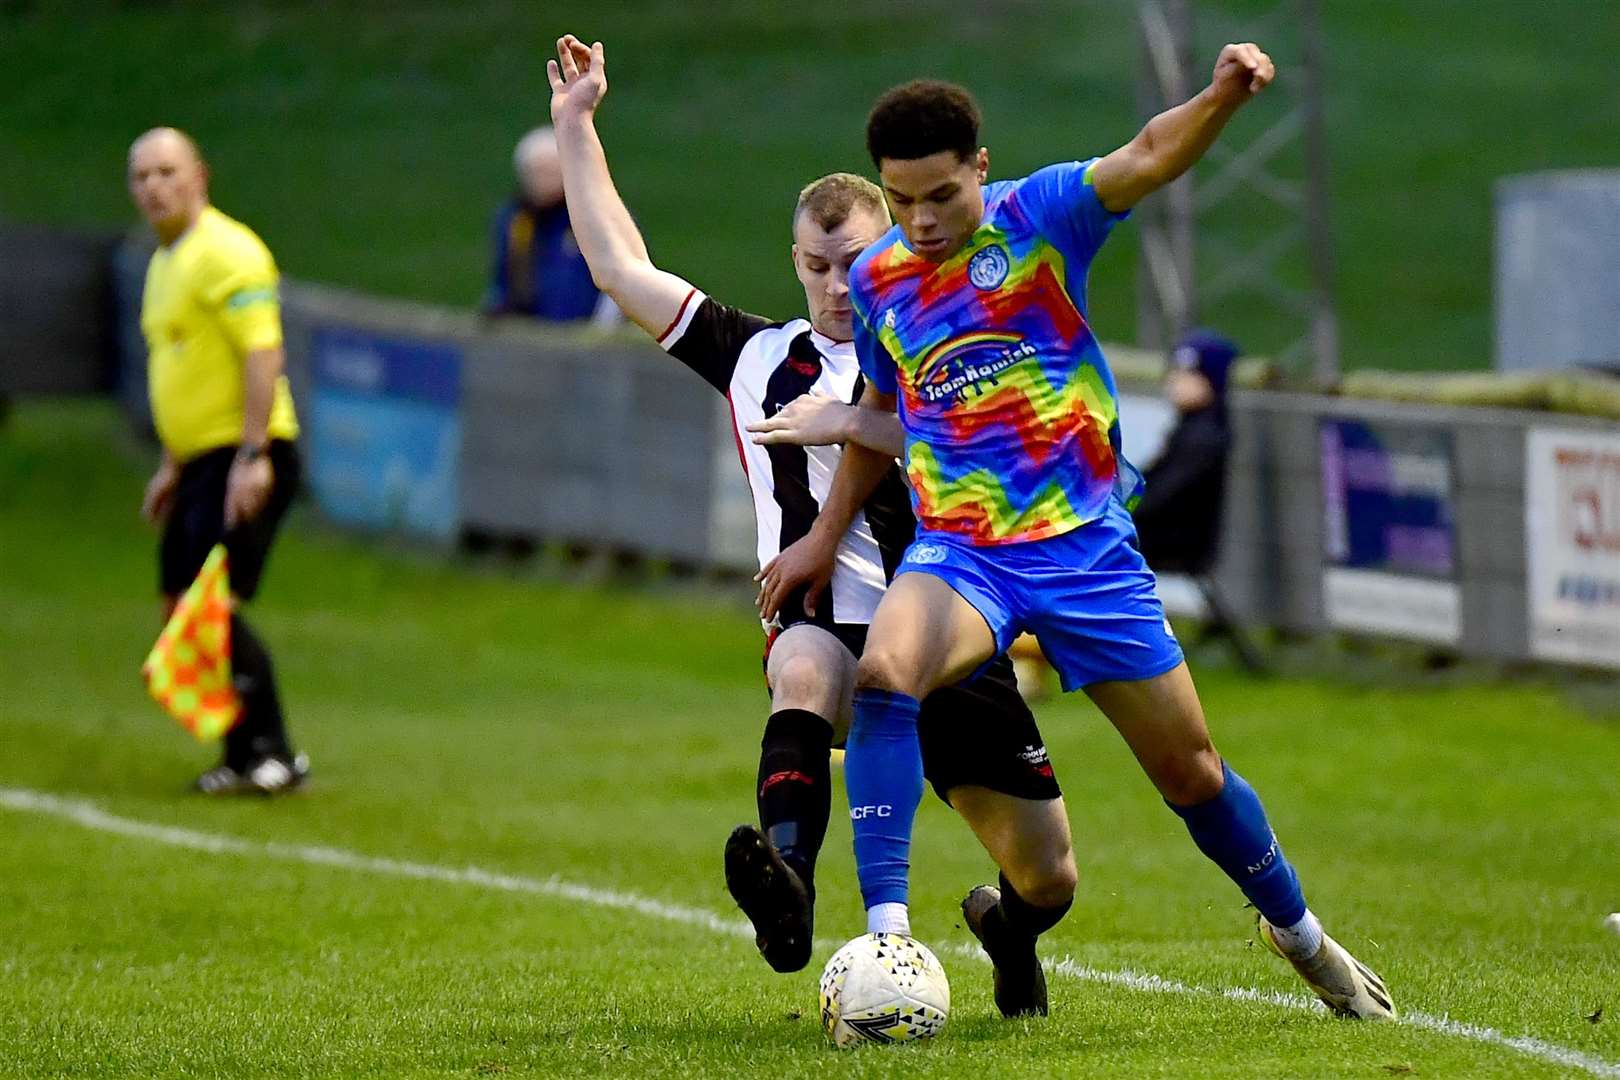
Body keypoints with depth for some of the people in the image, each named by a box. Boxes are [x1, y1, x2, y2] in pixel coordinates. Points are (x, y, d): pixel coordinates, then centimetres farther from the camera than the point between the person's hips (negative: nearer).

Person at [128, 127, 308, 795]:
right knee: (180, 609, 7)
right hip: (202, 461, 10)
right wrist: (172, 465, 26)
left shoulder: (226, 253, -13)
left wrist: (252, 457, -25)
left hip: (243, 459, -10)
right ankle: (245, 757, 12)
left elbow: (263, 354, -20)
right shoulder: (165, 263, 18)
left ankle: (271, 754, -10)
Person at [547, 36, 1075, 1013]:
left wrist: (853, 425, -21)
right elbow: (621, 266, 15)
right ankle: (787, 890, -60)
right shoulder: (757, 356, 13)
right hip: (827, 625, 0)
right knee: (805, 674, -39)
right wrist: (576, 126, 12)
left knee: (1049, 881, 4)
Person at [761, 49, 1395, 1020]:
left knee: (1190, 770, 7)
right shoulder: (876, 281, 5)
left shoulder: (1039, 217, -7)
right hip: (957, 550, 2)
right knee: (884, 670, -31)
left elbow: (1148, 158, -25)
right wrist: (826, 537, 26)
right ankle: (885, 931, -31)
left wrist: (1222, 98, -45)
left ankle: (1299, 932, 33)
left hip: (1083, 544, -2)